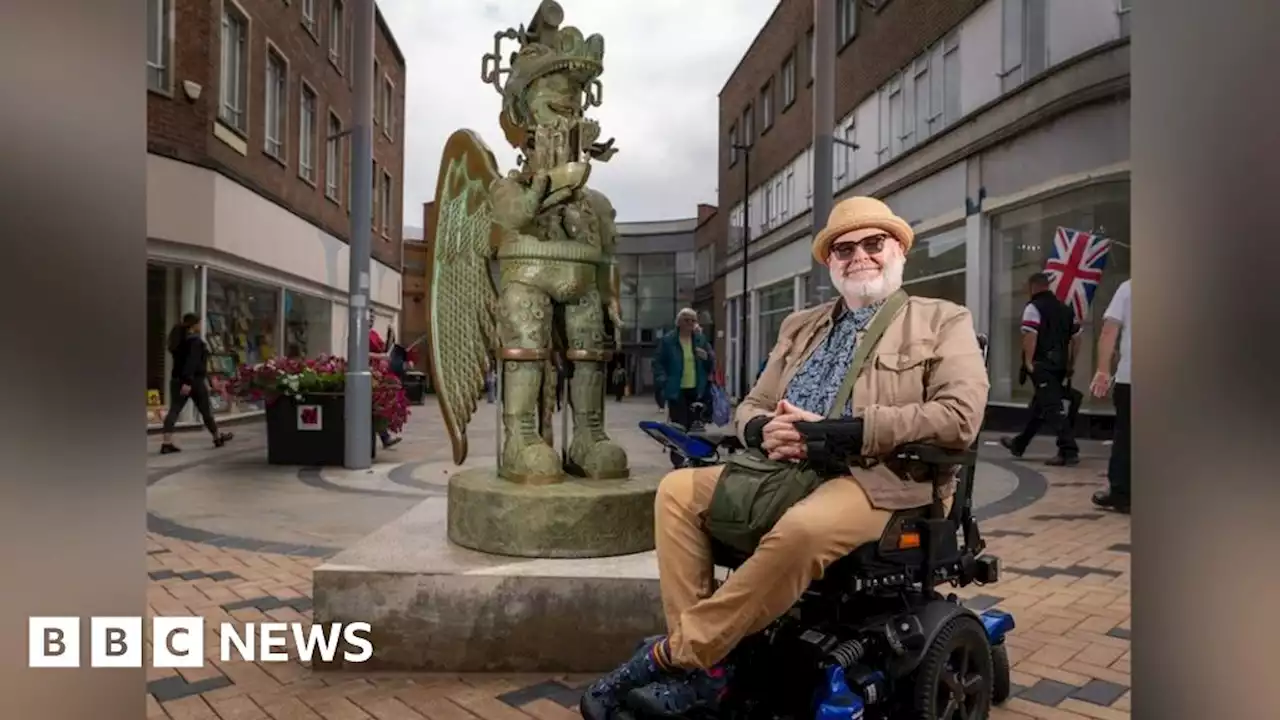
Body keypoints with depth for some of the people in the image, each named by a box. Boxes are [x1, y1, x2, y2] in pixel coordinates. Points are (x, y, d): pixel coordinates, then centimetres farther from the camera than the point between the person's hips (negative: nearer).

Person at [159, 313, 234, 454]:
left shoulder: (179, 339, 14)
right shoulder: (195, 340, -13)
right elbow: (192, 362, -23)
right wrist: (188, 382, -28)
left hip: (177, 379, 7)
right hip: (194, 380, -7)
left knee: (174, 410, -3)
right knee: (206, 410, 8)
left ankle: (167, 443, -14)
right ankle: (217, 438, 23)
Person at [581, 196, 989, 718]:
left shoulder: (943, 322, 5)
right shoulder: (800, 326, 21)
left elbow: (959, 416, -12)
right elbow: (752, 405, 20)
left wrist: (832, 432, -19)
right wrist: (767, 431, -8)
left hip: (886, 477, -6)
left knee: (804, 528, -37)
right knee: (678, 490, -11)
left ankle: (672, 655, -20)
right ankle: (703, 670, -12)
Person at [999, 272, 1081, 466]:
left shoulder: (1033, 307, -7)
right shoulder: (1065, 308, 18)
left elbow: (1030, 336, -19)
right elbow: (1076, 337, 15)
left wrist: (1028, 361, -15)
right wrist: (1070, 364, 18)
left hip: (1042, 364, -8)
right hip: (1060, 365, 9)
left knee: (1052, 408, -9)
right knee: (1038, 406, 17)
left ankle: (1069, 450, -15)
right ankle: (1019, 444, 29)